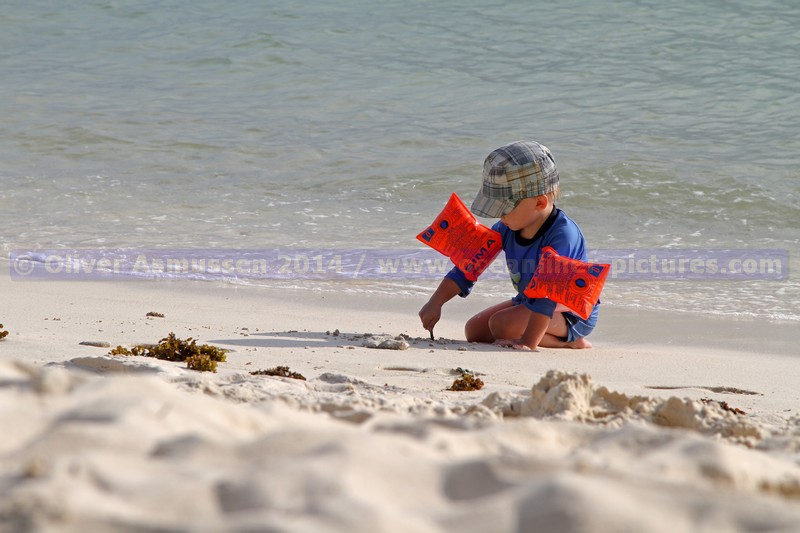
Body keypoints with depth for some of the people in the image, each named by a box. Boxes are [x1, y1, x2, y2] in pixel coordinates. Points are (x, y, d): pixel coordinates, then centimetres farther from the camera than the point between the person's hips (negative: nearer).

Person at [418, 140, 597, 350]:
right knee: (474, 330, 5)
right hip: (528, 301, 9)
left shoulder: (563, 235, -32)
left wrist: (528, 342, -41)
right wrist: (435, 303, -10)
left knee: (502, 324, -27)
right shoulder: (507, 228, -8)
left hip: (572, 315, -9)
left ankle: (568, 341, -10)